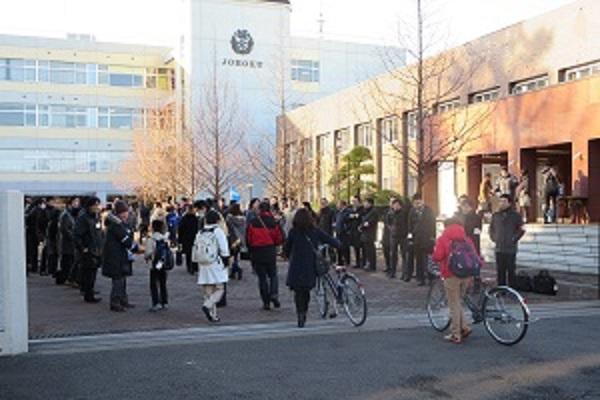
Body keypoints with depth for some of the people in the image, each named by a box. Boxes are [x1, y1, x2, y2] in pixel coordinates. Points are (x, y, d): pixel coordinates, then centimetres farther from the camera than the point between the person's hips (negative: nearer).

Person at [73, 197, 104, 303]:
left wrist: (101, 246, 15)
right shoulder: (83, 218, -14)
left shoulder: (97, 217, 13)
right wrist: (82, 248, -18)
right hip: (87, 252, -8)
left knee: (93, 272, 13)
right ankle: (88, 296, 3)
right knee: (88, 274, -5)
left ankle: (89, 294, 22)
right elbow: (76, 235, -19)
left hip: (96, 251, 8)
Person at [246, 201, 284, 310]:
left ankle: (266, 302, 7)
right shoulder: (274, 222, -3)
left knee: (262, 277, 7)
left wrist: (252, 249, 14)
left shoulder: (252, 223, -6)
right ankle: (274, 294, -7)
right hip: (271, 253, 1)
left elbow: (248, 240, -4)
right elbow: (280, 239, -1)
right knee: (273, 275, 16)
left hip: (257, 253, 0)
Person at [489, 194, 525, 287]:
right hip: (499, 248, 4)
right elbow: (491, 228, 22)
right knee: (500, 271, 8)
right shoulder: (496, 215, 9)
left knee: (511, 271, 1)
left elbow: (522, 230, -1)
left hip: (511, 249, -4)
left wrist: (514, 239, -6)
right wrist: (493, 238, 11)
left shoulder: (515, 216, -2)